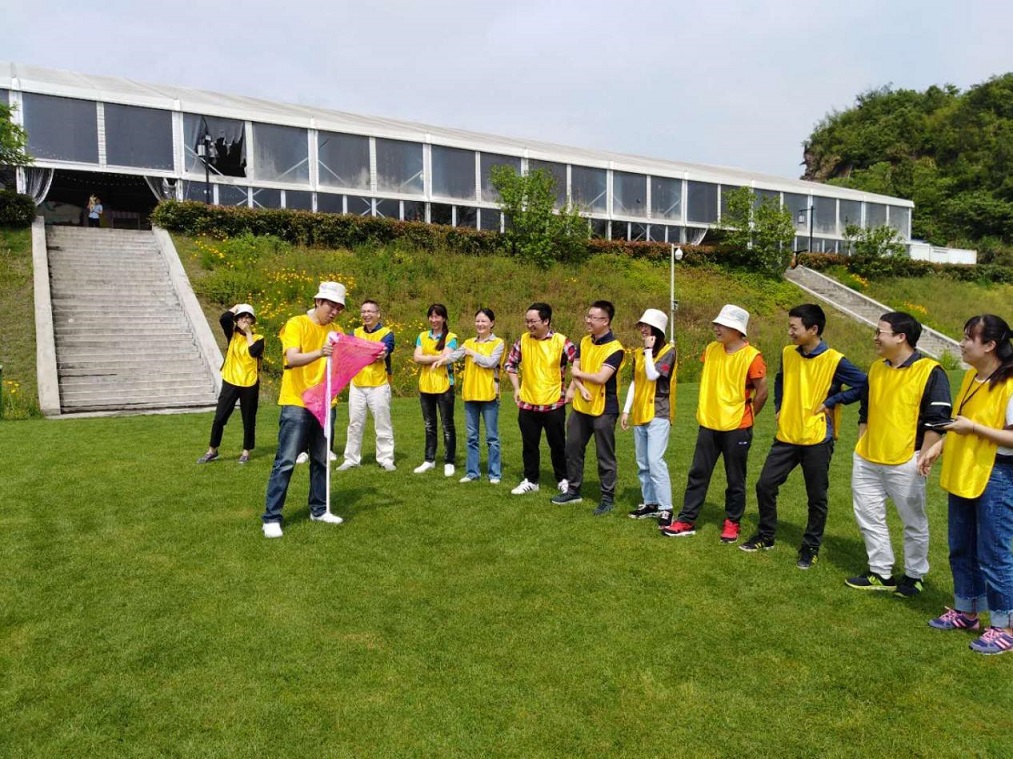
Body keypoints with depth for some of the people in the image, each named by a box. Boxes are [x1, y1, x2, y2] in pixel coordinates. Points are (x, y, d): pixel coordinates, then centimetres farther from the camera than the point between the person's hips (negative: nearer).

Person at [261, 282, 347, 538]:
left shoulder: (336, 331, 11)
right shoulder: (296, 324, -7)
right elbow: (292, 359, -21)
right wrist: (319, 353, -37)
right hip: (297, 404, -6)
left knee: (321, 461, 12)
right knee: (285, 462, -4)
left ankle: (319, 510, 24)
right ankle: (271, 517, 2)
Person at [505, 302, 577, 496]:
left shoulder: (561, 342, -12)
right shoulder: (523, 341, -1)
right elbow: (510, 364, 12)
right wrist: (516, 388, 6)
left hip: (553, 404, -3)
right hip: (527, 404, 3)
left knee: (558, 445, 9)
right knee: (529, 445, 12)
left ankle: (563, 480, 26)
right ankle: (530, 481, 26)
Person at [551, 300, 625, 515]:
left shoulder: (615, 348, -16)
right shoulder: (585, 341, 7)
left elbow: (601, 378, -24)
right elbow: (575, 369, 2)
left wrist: (579, 374, -8)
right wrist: (579, 388, -17)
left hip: (604, 410, -7)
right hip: (580, 406, 7)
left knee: (605, 456, 2)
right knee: (573, 449, 14)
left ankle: (608, 497, 14)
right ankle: (573, 491, 28)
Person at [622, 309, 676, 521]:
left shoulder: (668, 350, -8)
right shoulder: (639, 353, 12)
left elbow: (652, 375, -22)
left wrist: (649, 349, -14)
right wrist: (626, 410, 12)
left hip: (658, 414, -7)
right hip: (640, 414, 7)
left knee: (655, 460, -14)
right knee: (642, 463, 10)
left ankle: (665, 508, -9)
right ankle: (649, 503, 20)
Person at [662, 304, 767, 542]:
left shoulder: (751, 356, -14)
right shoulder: (711, 349, 4)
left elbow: (762, 392, -9)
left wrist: (745, 416, 1)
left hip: (736, 428, -5)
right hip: (709, 424, 6)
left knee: (735, 479, 9)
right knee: (698, 474, 8)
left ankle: (732, 523, 23)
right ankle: (687, 521, 16)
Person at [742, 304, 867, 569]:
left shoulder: (834, 360, -14)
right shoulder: (788, 353, 3)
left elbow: (864, 385, -14)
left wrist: (830, 402, -14)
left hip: (817, 439, -5)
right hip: (786, 435, 5)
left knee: (816, 497, 7)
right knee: (765, 485, 5)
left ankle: (811, 547, 22)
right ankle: (765, 536, 23)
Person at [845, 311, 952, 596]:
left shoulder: (930, 372, -11)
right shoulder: (876, 369, 10)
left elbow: (937, 420, -13)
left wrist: (922, 459, -14)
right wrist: (861, 447, 15)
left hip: (904, 463, -7)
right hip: (866, 460, 7)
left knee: (914, 522, 9)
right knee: (868, 517, 12)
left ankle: (914, 576, 26)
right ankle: (881, 574, 24)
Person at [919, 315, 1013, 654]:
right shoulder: (971, 377, 7)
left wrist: (973, 428, -21)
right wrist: (938, 446, 7)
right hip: (962, 474, 8)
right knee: (961, 550, 17)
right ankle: (965, 612, 33)